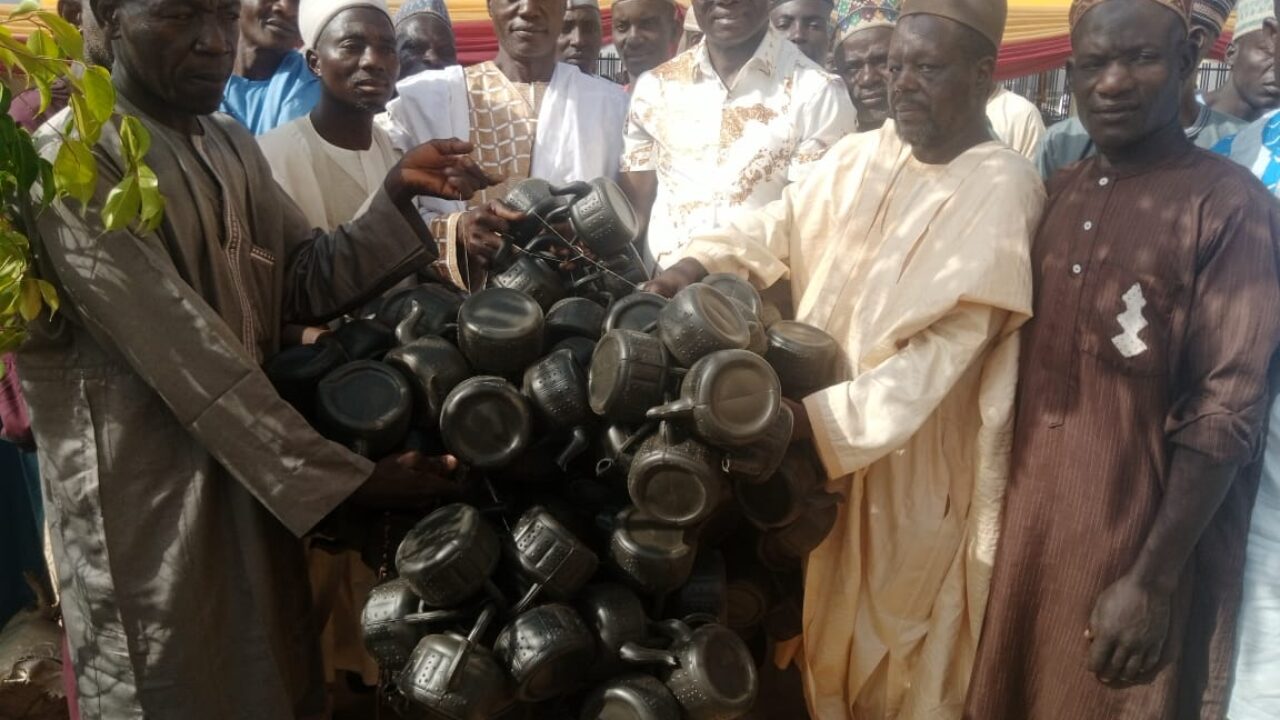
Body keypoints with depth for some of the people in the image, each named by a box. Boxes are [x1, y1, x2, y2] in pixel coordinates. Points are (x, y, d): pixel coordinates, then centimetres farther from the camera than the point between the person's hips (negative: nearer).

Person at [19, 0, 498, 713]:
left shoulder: (233, 144, 9)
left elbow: (306, 284, 4)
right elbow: (188, 357, -24)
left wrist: (399, 195, -12)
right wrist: (348, 478, -23)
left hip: (252, 481, 8)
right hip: (145, 502, -7)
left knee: (280, 687, 19)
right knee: (179, 693, 7)